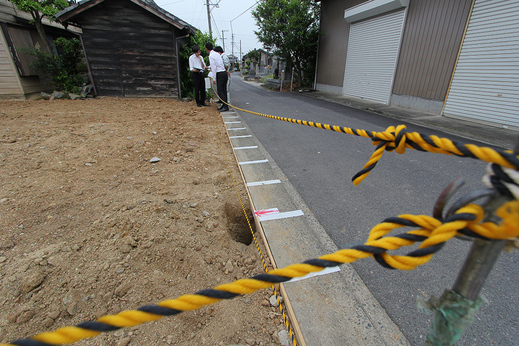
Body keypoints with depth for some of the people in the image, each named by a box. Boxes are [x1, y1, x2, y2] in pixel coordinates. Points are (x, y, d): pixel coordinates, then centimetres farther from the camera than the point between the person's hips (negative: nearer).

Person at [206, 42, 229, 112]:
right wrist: (208, 67, 48)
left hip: (220, 74, -9)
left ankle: (225, 107, -12)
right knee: (223, 90, 11)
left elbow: (214, 68, -16)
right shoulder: (217, 54, 17)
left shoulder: (211, 56, -9)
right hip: (224, 72, 9)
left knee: (220, 91, -8)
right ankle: (224, 105, 16)